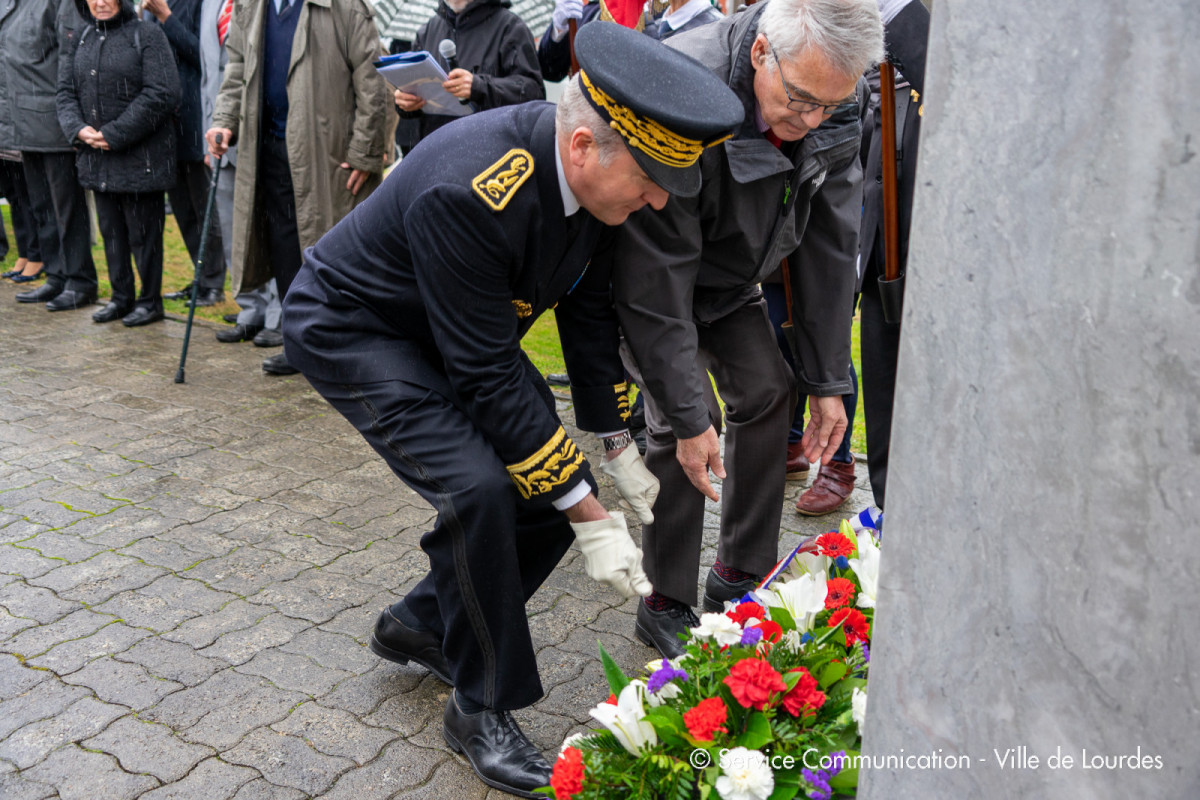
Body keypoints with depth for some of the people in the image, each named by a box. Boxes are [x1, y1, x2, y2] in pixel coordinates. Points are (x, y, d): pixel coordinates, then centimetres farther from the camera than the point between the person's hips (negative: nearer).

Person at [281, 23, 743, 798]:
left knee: (556, 487, -1)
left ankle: (423, 623, 22)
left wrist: (619, 450, 0)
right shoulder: (468, 192, -38)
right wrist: (590, 519, -27)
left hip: (460, 328, 8)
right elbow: (492, 378, -33)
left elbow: (589, 311, 0)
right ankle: (481, 707, -2)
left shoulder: (590, 173, -14)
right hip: (352, 327, -7)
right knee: (480, 489, -26)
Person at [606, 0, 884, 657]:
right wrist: (689, 417, -31)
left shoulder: (837, 108, -19)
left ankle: (739, 575, 18)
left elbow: (829, 247, -10)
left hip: (731, 279, 6)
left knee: (768, 394, 2)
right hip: (647, 266, -6)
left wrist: (827, 381, -8)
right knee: (680, 422, -16)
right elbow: (656, 279, -35)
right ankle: (666, 604, 2)